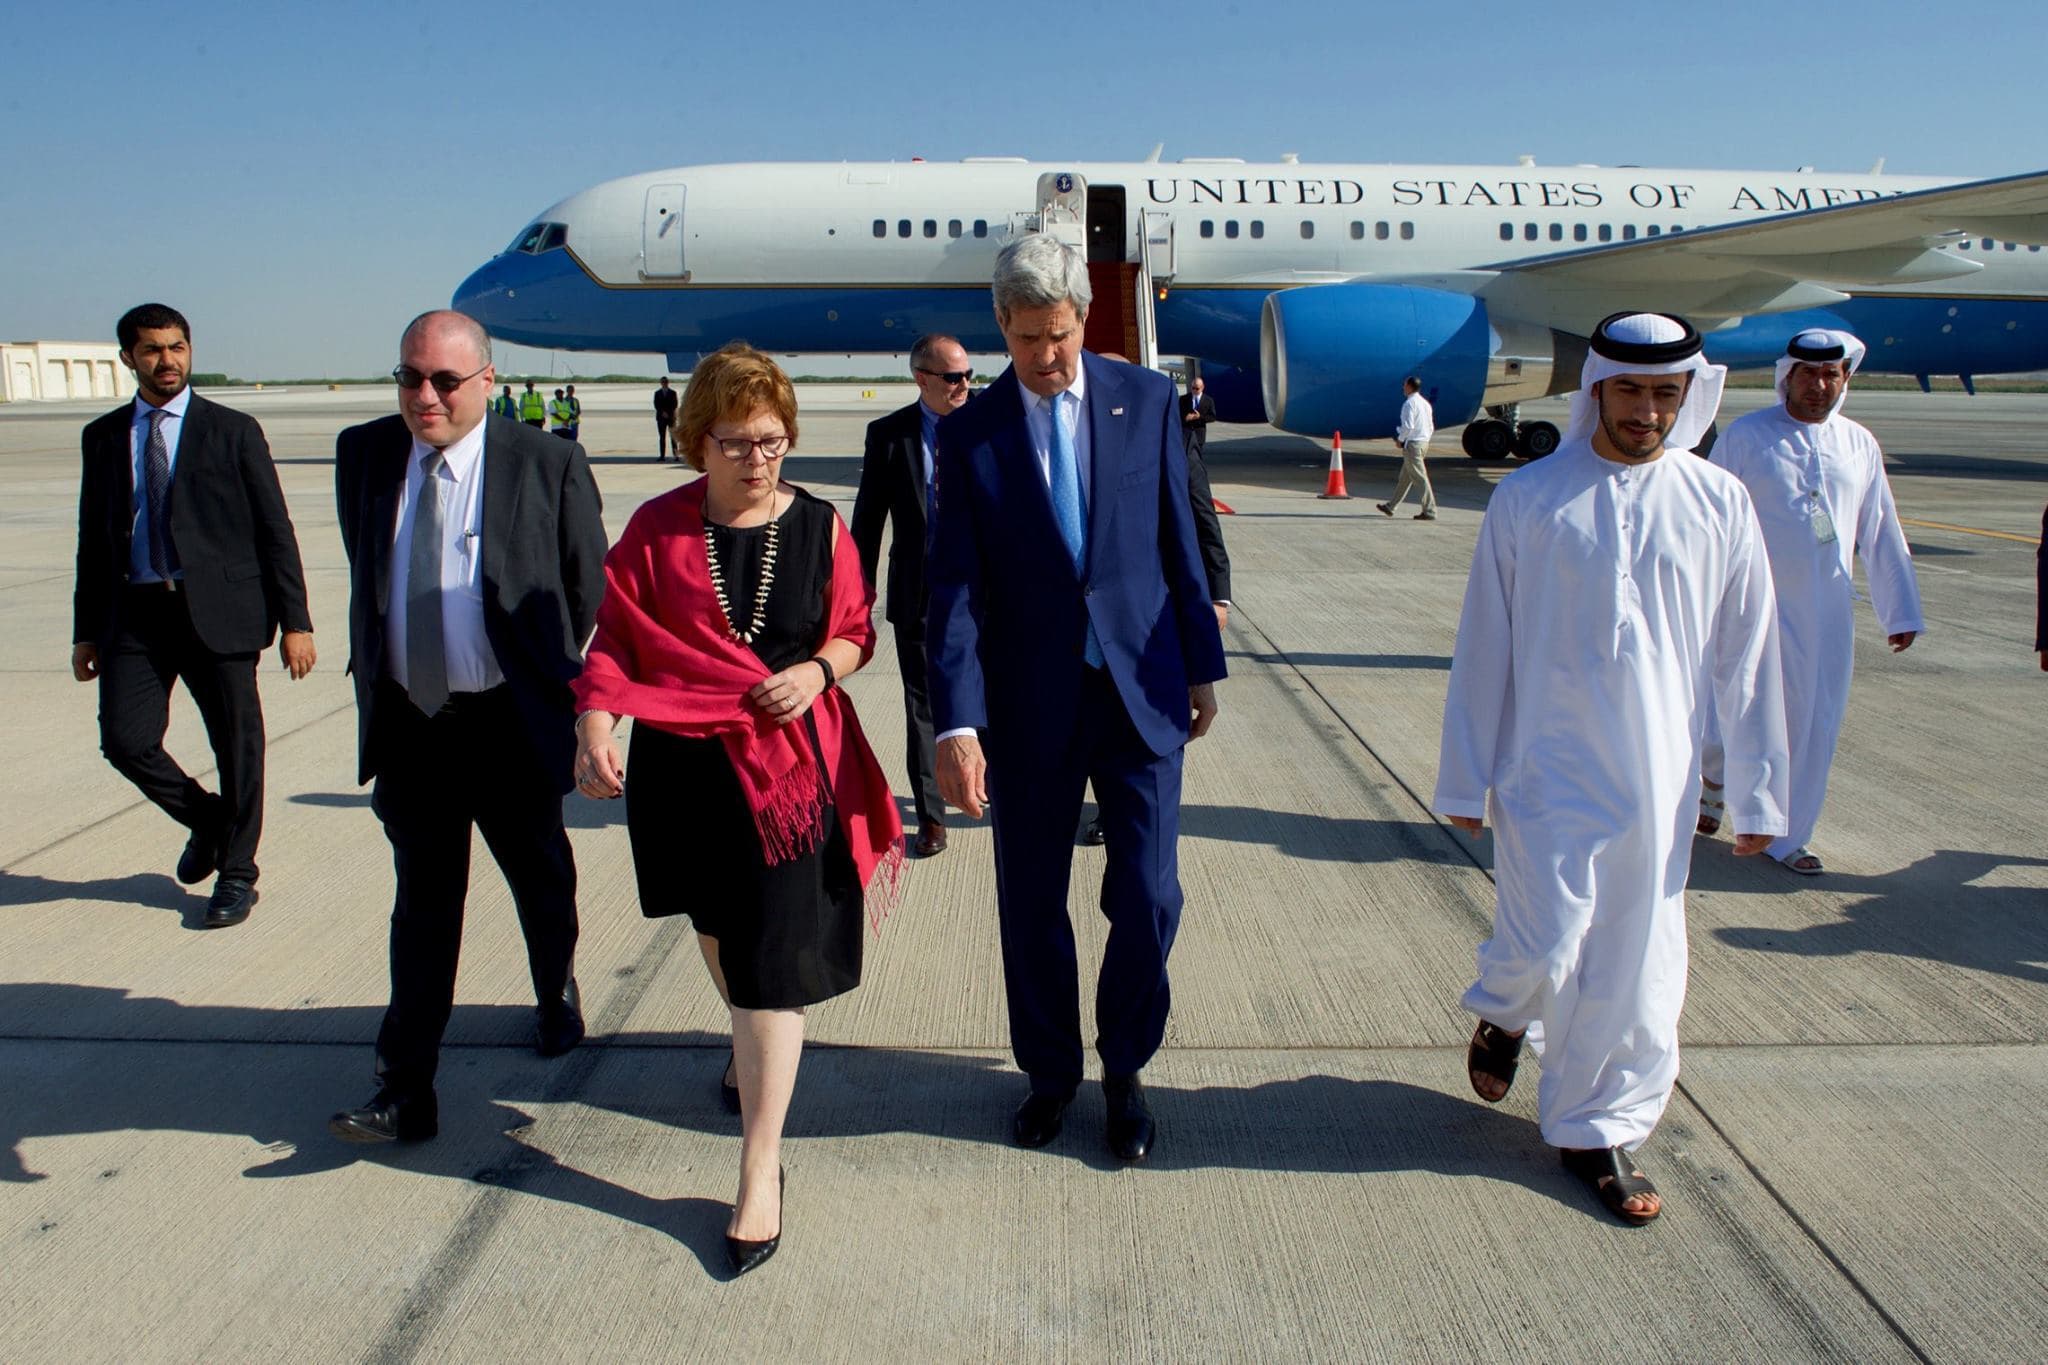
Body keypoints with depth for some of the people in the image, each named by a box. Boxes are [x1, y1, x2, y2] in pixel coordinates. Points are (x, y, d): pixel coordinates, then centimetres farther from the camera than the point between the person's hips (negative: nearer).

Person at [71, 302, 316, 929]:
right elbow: (93, 540, 15)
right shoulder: (103, 437, 12)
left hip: (217, 610, -3)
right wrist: (86, 631, 12)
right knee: (125, 740, -6)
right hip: (134, 613, 3)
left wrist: (295, 622, -6)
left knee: (237, 746, 3)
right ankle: (207, 821, 23)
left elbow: (275, 530, 0)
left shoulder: (233, 431, 2)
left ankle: (236, 873, 21)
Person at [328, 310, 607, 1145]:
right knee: (422, 906, 7)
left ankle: (557, 998, 46)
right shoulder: (362, 454, 2)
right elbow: (365, 576, 12)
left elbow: (589, 591, -3)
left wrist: (557, 684, -1)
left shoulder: (548, 465, -10)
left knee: (542, 883, 18)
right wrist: (375, 682, 10)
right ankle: (405, 1091, 13)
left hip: (511, 724, -2)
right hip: (407, 724, 3)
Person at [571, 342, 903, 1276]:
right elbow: (616, 638, -2)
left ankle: (761, 1167, 0)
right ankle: (750, 1046, 52)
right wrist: (595, 727, -17)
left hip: (788, 762, -2)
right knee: (719, 928, 21)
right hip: (681, 762, 2)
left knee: (775, 953, -5)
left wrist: (817, 671, -14)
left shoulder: (818, 526, -1)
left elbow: (855, 630, 7)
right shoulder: (657, 529, -2)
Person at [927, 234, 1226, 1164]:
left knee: (1147, 898, 1)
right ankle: (1049, 1072, 32)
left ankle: (1124, 1071, 26)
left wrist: (1202, 665, 9)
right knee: (1031, 906, 10)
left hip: (1142, 689, 0)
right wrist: (956, 723, -17)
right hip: (1029, 704, 0)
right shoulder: (968, 433, -3)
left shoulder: (1145, 400, 1)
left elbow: (1178, 541, 7)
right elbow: (953, 587, -8)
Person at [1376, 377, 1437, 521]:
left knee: (1420, 478, -7)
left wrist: (1400, 438, -6)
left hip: (1412, 444, -9)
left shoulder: (1409, 403, -13)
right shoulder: (1425, 403, 14)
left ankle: (1429, 511, -8)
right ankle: (1391, 506, 25)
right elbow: (1431, 427, 16)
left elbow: (1408, 426, -21)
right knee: (1405, 477, 16)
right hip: (1424, 443, 9)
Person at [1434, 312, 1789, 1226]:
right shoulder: (1528, 499, -4)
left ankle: (1600, 1127, 28)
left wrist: (1756, 791, 5)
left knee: (1638, 964, 8)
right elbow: (1483, 646, 0)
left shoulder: (1719, 504, 2)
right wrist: (1465, 779, 1)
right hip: (1548, 770, -2)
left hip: (1657, 780, 2)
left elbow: (1746, 657, 5)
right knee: (1544, 948, -7)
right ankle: (1504, 1015, 30)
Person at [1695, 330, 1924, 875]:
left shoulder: (1860, 444, 9)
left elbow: (1882, 536, 13)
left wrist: (1900, 612, 12)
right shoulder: (1745, 436, -4)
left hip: (1828, 612, 4)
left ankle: (1787, 835, 19)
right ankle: (1713, 776, 33)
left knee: (1817, 725, 5)